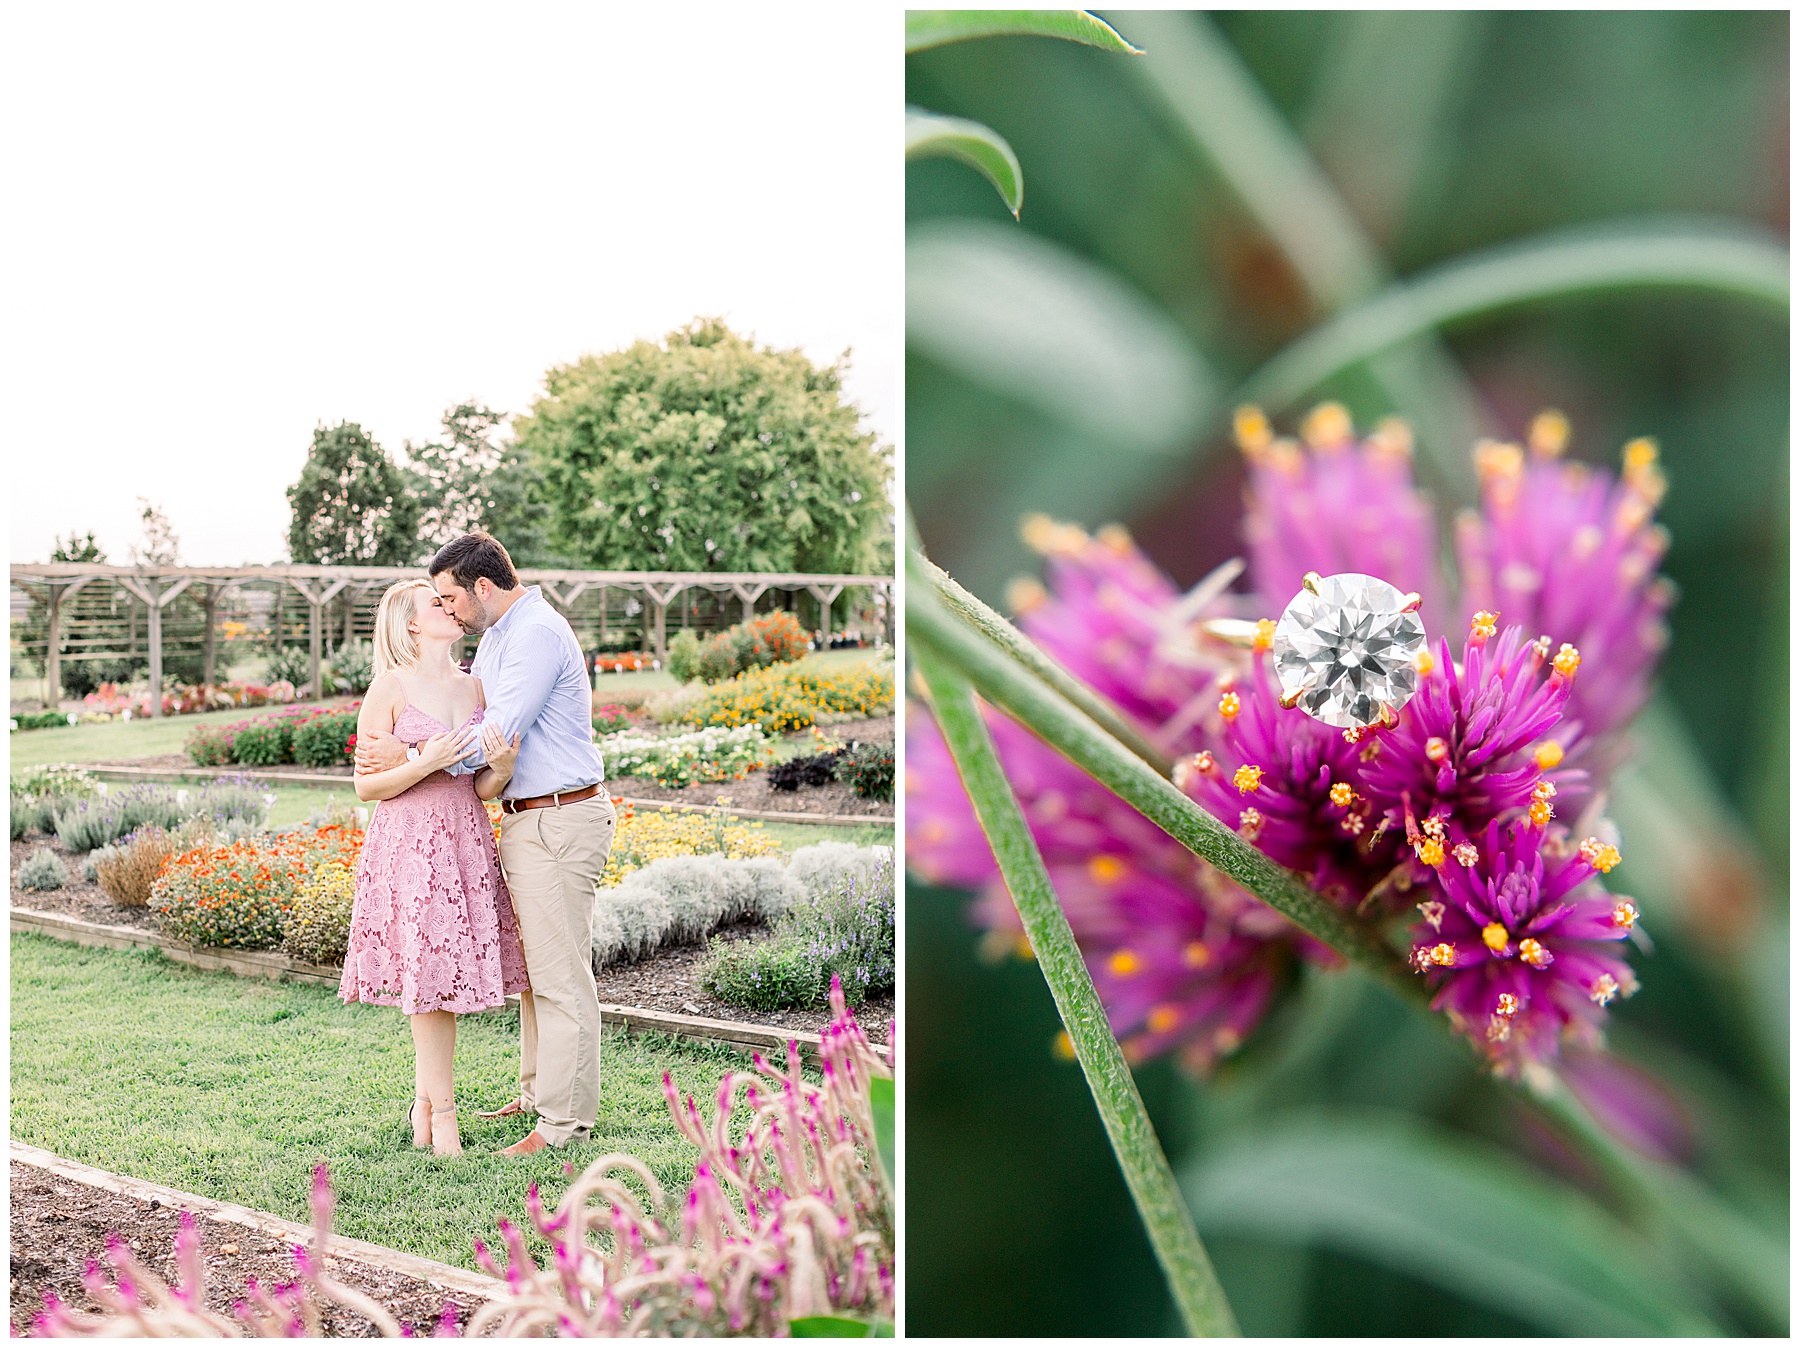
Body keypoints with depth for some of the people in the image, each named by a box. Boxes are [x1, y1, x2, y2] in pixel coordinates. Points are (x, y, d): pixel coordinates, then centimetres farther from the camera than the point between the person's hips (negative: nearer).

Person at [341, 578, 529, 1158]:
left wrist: (502, 767, -12)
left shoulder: (475, 688, 10)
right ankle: (443, 1111, 7)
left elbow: (481, 791, 9)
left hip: (466, 842, 5)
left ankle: (425, 1100, 22)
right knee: (430, 975, -2)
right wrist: (427, 762, -19)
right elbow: (365, 786, -5)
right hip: (409, 842, -5)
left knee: (448, 974, 8)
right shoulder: (390, 688, -4)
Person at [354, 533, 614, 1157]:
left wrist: (408, 756, -17)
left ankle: (566, 1123, 0)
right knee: (530, 968, 17)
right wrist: (391, 746, 13)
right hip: (527, 820, 11)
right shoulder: (497, 635, 17)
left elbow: (497, 735, -22)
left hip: (558, 820, -11)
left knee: (559, 975, -6)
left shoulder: (538, 633, -17)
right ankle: (537, 1094, 29)